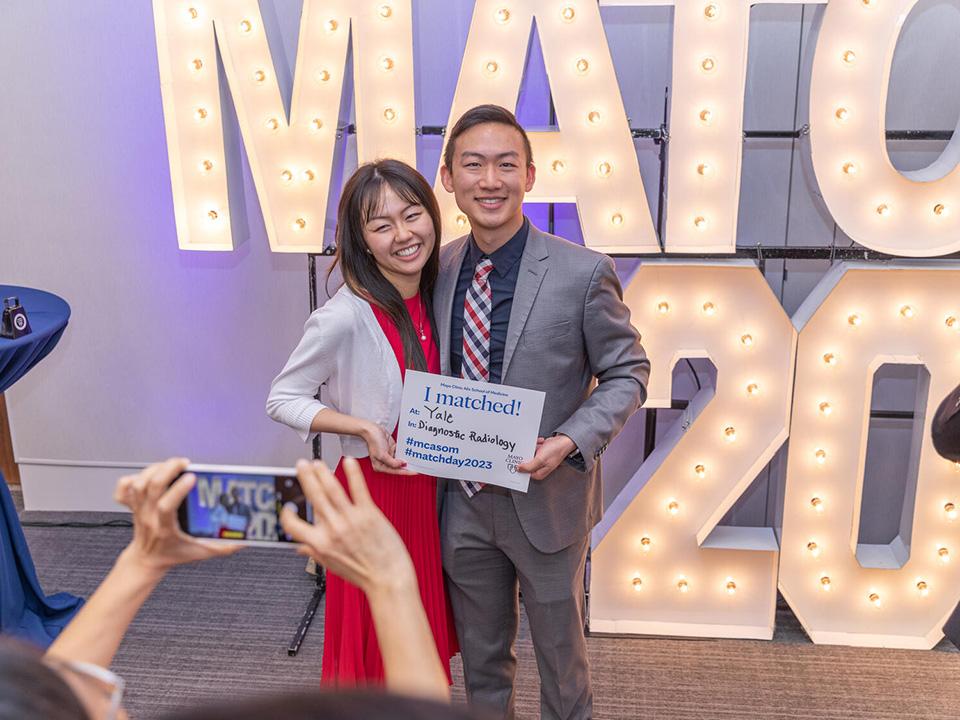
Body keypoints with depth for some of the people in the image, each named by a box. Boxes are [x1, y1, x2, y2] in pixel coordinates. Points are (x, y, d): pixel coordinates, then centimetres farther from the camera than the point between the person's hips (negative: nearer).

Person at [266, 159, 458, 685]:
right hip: (375, 489, -6)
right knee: (378, 639, 12)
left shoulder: (434, 298, -1)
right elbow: (282, 400, -13)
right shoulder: (345, 317, -22)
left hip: (432, 486, 6)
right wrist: (363, 427, -24)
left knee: (422, 635, 22)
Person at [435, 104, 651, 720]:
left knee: (560, 652, 19)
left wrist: (570, 442, -22)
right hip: (462, 501, 4)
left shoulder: (583, 272, -16)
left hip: (546, 501, -3)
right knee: (481, 656, 24)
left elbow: (628, 372, -8)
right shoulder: (440, 267, -2)